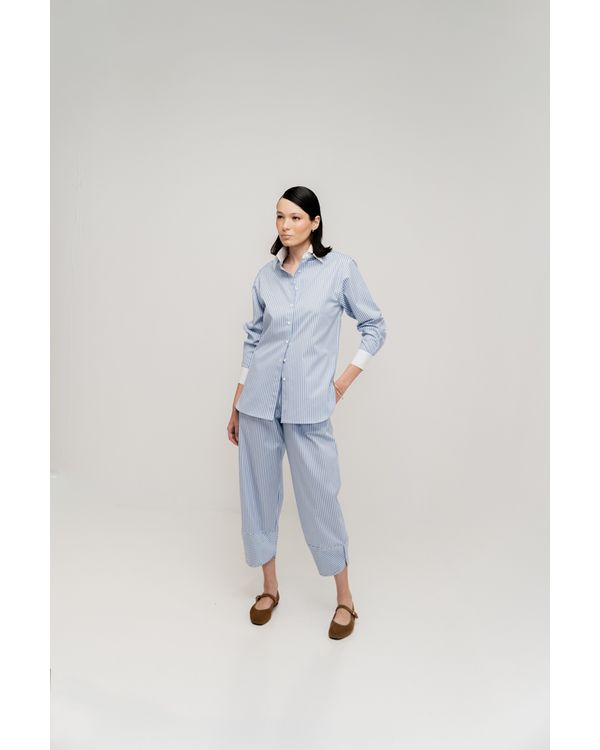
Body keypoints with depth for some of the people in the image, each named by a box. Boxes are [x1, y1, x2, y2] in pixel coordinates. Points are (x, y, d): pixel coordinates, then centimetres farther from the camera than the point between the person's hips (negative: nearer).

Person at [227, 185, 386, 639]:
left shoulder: (340, 267, -2)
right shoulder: (265, 276, 7)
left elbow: (375, 327, 5)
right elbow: (253, 340, 12)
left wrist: (345, 380, -1)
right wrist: (236, 404, 12)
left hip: (308, 406, -3)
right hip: (258, 402, 4)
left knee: (320, 500, 2)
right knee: (259, 494, 11)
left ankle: (345, 599, 24)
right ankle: (270, 588, 32)